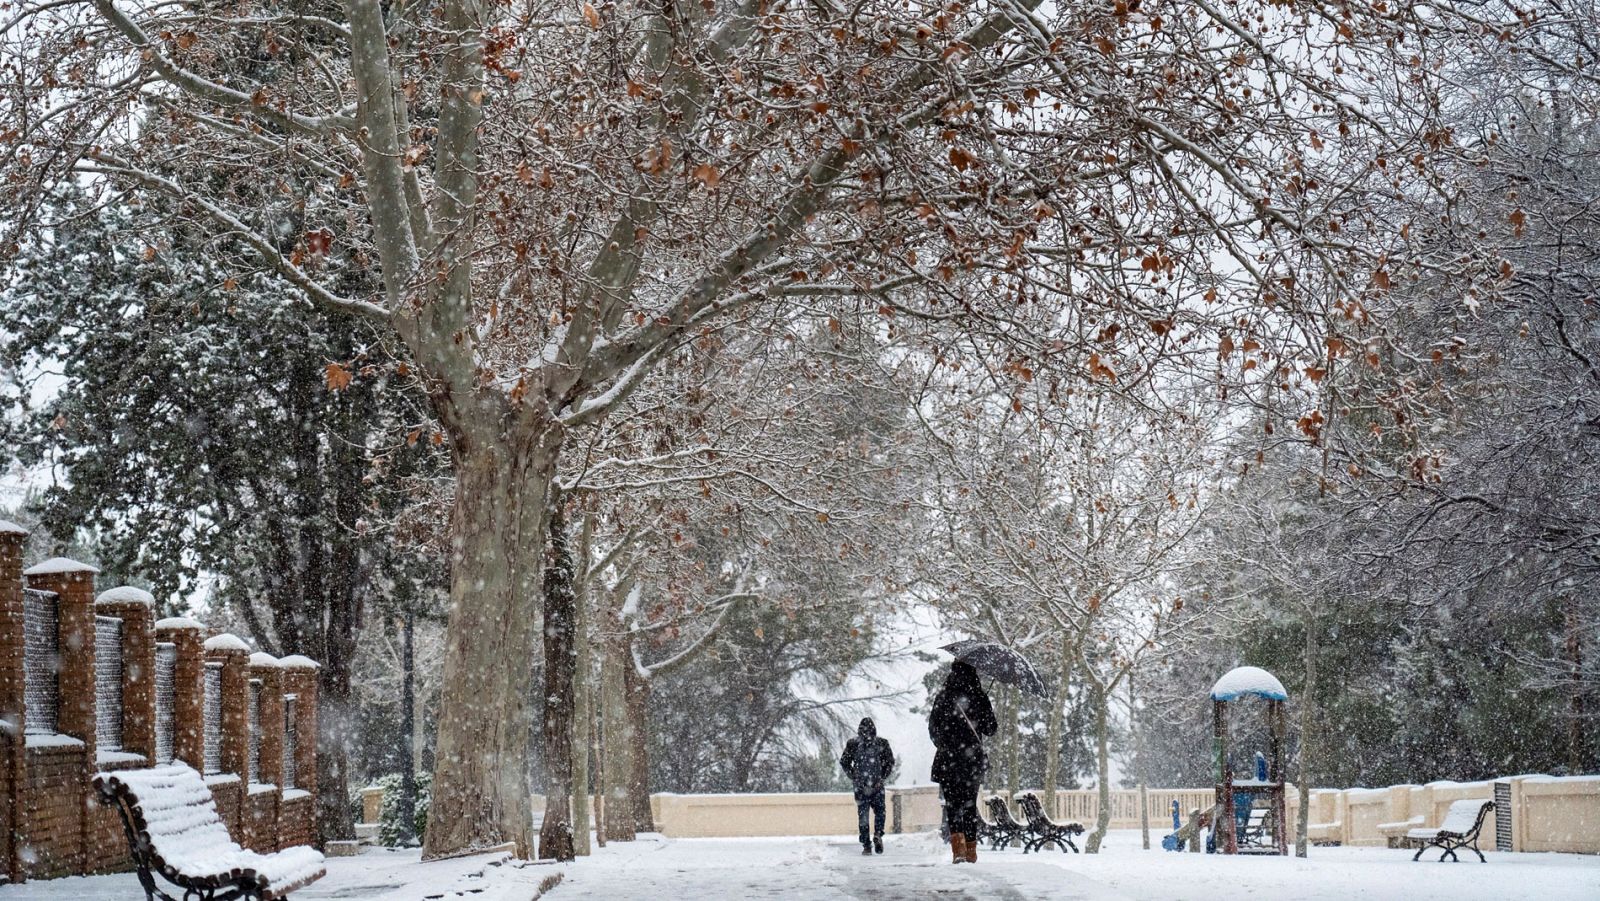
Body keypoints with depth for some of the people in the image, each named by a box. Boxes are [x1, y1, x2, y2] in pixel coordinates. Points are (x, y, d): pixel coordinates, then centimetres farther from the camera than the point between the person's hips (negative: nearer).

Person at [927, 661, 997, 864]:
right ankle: (971, 850, 13)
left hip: (948, 758, -2)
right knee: (970, 803, 12)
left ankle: (958, 846, -21)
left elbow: (933, 728, 1)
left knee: (953, 803, -2)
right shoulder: (979, 698, -2)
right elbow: (991, 729, 3)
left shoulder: (943, 697, -4)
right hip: (973, 757, 2)